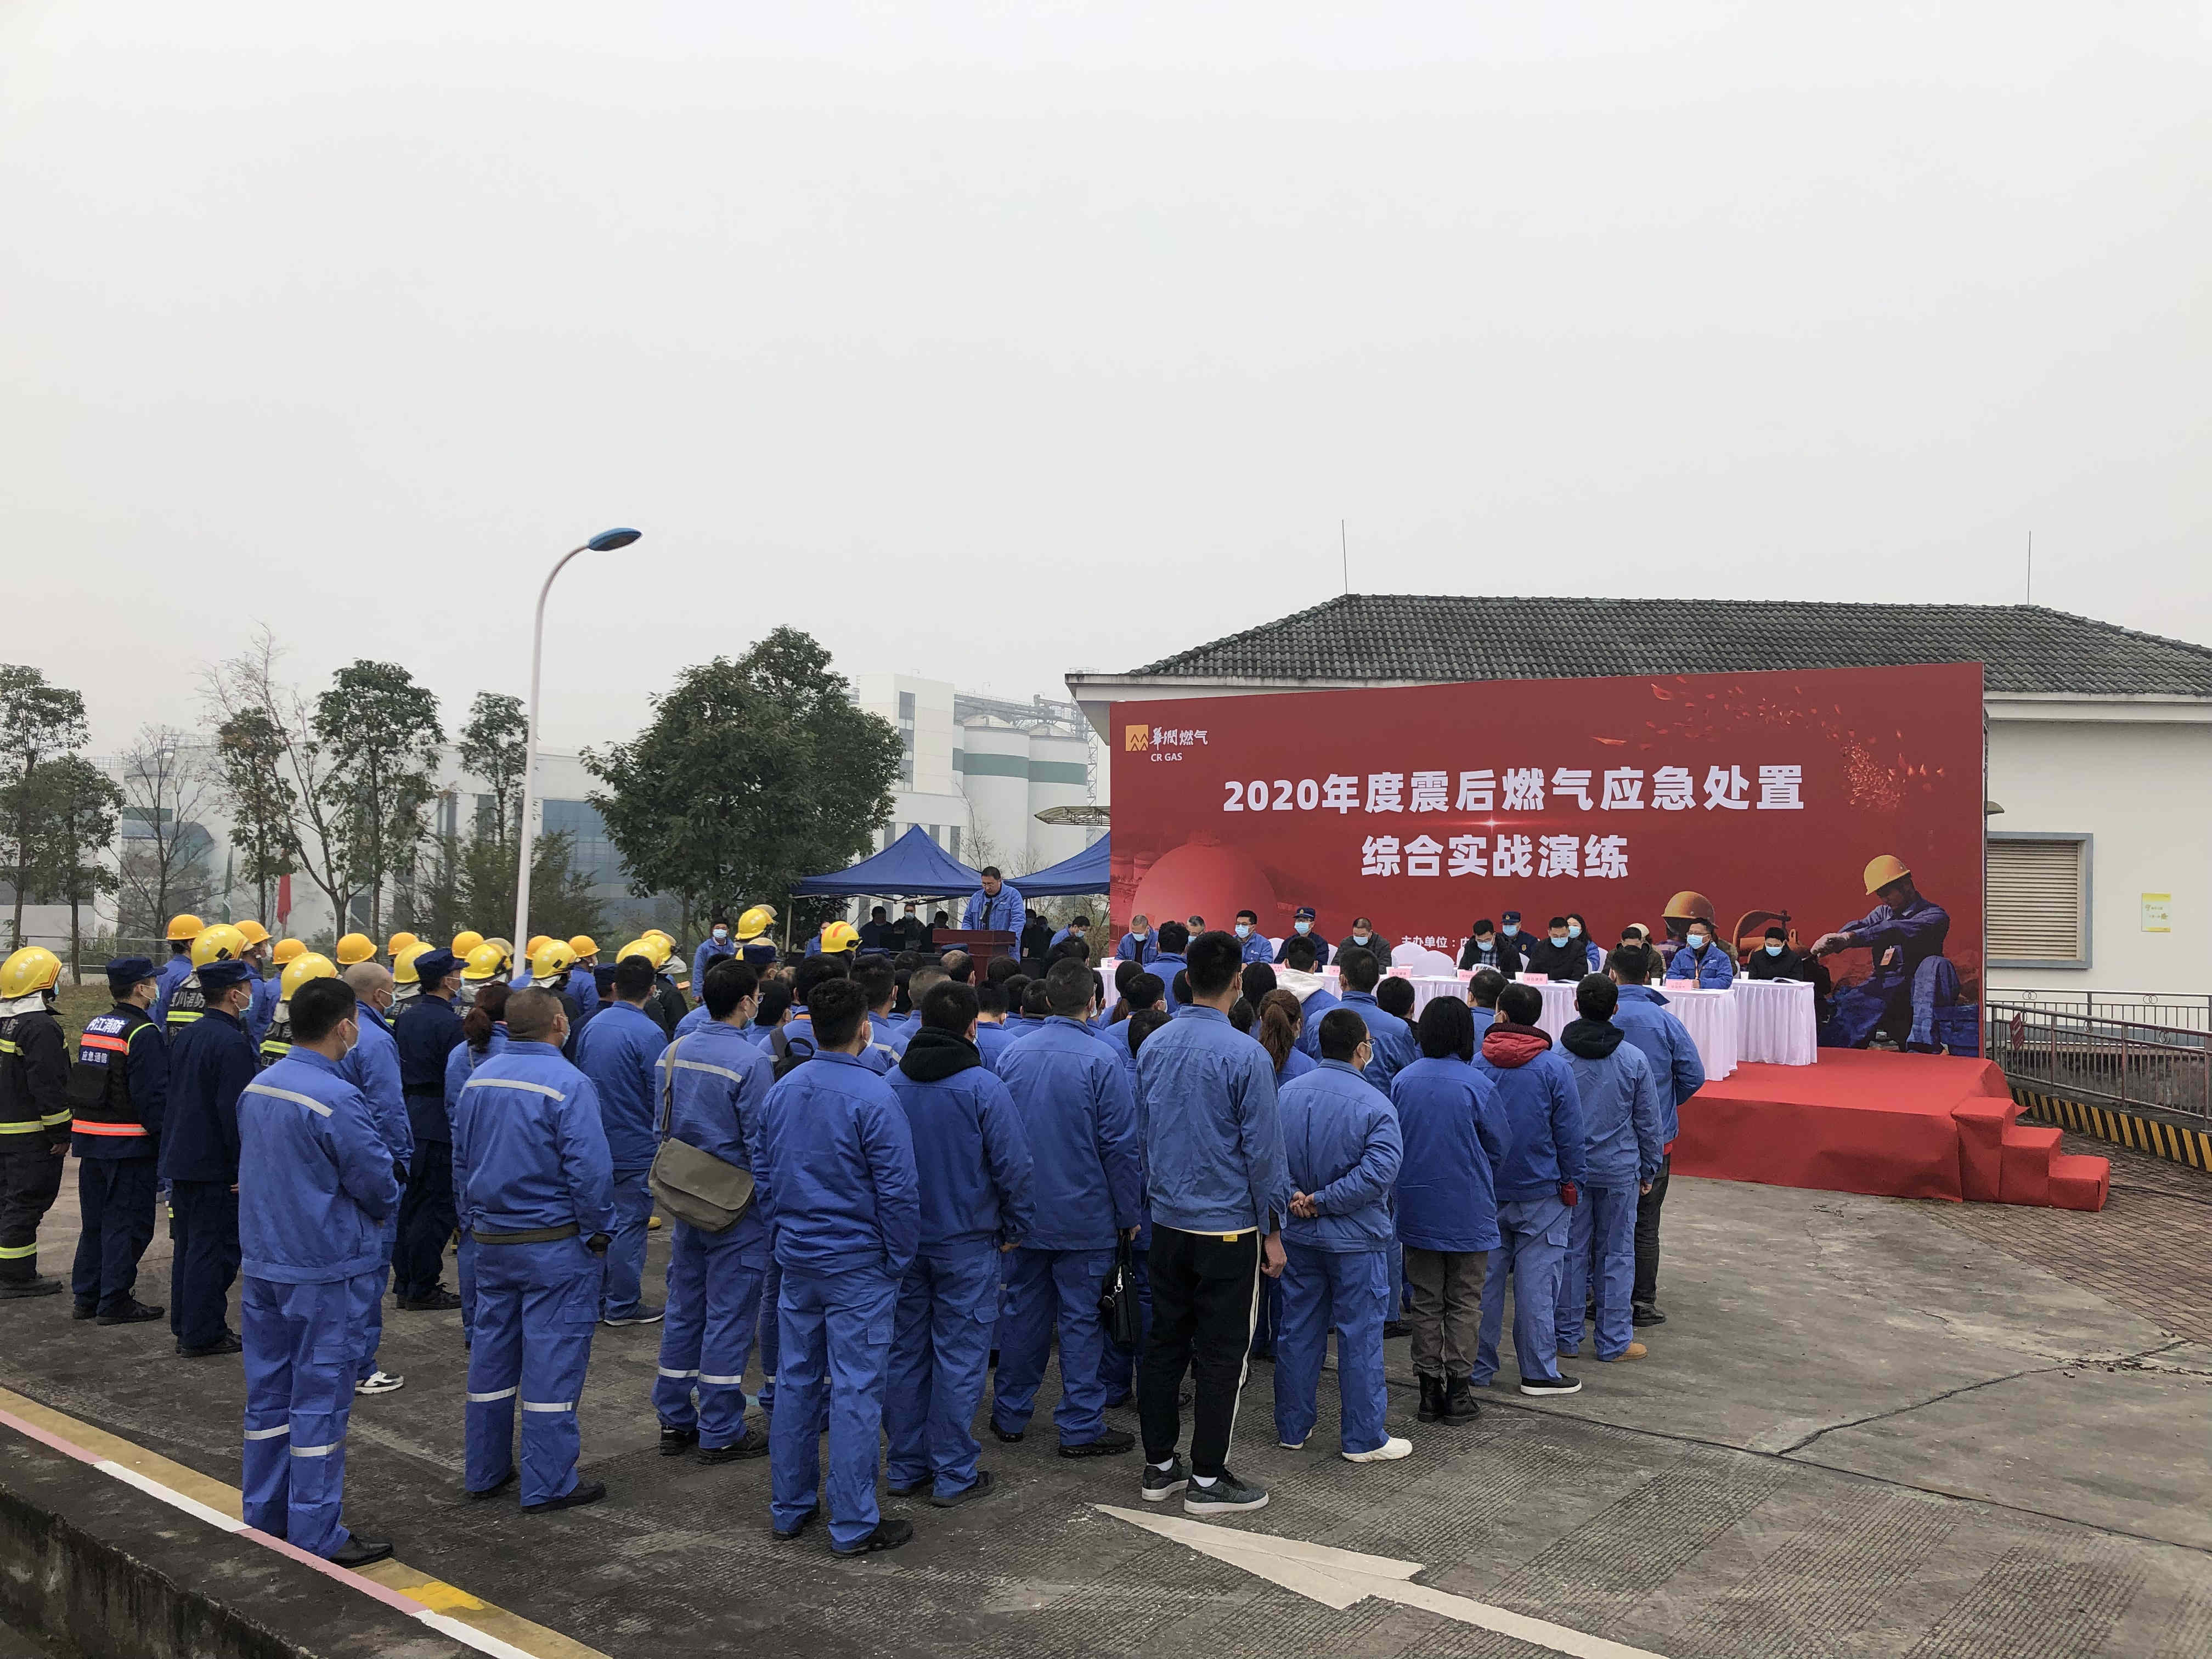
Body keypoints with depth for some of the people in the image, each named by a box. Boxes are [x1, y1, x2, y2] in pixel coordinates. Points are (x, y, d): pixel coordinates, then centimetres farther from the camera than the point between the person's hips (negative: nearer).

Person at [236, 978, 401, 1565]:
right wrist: (379, 1211, 6)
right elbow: (380, 1185, -16)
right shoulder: (337, 1100, -22)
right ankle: (316, 1536, 8)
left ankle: (263, 1516, 27)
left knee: (268, 1392, 16)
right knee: (320, 1400, 1)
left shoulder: (255, 1089, 4)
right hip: (325, 1270, -8)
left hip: (262, 1263, 8)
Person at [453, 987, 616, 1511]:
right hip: (554, 1242, -7)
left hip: (491, 1240, 7)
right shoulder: (567, 1084, -17)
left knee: (491, 1353, 16)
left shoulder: (478, 1080, 6)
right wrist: (599, 1234, -8)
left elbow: (461, 1160, 15)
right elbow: (589, 1169, -20)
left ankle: (485, 1472, 26)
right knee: (553, 1357, 0)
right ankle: (549, 1484, 5)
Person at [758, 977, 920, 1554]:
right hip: (858, 1267, -6)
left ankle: (789, 1509, 26)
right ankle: (854, 1525, 9)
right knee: (855, 1391, 1)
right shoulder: (874, 1097, -18)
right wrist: (900, 1260, -4)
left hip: (796, 1261, 6)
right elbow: (897, 1189, -16)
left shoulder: (782, 1090, 3)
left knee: (795, 1381, 15)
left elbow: (764, 1172, 12)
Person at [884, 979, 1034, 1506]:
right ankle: (954, 1475, 10)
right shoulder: (983, 1088, -15)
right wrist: (1016, 1228, 1)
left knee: (905, 1353, 13)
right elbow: (1014, 1167, -14)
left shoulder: (891, 1084, 0)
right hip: (966, 1244, -4)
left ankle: (906, 1467, 22)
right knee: (960, 1355, 4)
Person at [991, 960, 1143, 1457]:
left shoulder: (1014, 1055, 0)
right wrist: (1129, 1214, -2)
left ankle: (1010, 1414, 25)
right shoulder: (1100, 1060, -15)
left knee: (1023, 1309, 15)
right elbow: (1121, 1145, -13)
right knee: (1080, 1319, 4)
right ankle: (1080, 1428, 10)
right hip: (1084, 1216, -5)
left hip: (1026, 1213, 5)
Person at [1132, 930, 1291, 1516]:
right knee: (1221, 1354, 4)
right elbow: (1263, 1150, -13)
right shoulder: (1245, 1055, -17)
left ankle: (1159, 1466, 23)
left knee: (1164, 1342, 14)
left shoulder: (1154, 1046, 2)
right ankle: (1207, 1480, 11)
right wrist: (1272, 1231, -4)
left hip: (1167, 1221, 6)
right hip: (1228, 1226, -6)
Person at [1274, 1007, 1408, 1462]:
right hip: (1355, 1238, -5)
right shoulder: (1375, 1105, -16)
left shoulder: (1287, 1093, 0)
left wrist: (1294, 1196, -8)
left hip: (1297, 1234, 5)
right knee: (1360, 1335, 5)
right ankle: (1364, 1438, 13)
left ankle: (1292, 1426, 25)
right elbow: (1379, 1170, -24)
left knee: (1298, 1329, 15)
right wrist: (1324, 1200, -17)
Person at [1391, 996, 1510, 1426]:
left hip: (1417, 1210, 3)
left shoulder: (1402, 1081, -5)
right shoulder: (1476, 1085, -15)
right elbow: (1500, 1145, -4)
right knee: (1464, 1303, 10)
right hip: (1468, 1212, -3)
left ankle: (1429, 1389, 16)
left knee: (1425, 1302, 13)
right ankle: (1459, 1388, 11)